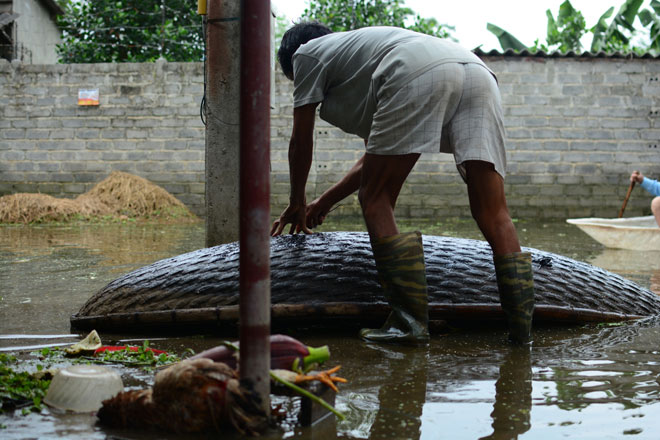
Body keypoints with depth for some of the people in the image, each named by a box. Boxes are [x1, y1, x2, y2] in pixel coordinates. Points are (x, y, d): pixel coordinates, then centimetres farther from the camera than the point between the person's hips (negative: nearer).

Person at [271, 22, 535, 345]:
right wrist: (325, 202, 52)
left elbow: (301, 142, 26)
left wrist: (296, 204, 40)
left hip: (419, 74, -7)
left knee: (375, 200, 2)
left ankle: (410, 321, -6)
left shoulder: (306, 53, 26)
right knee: (492, 213, 1)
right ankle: (521, 328, -7)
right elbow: (376, 158, 45)